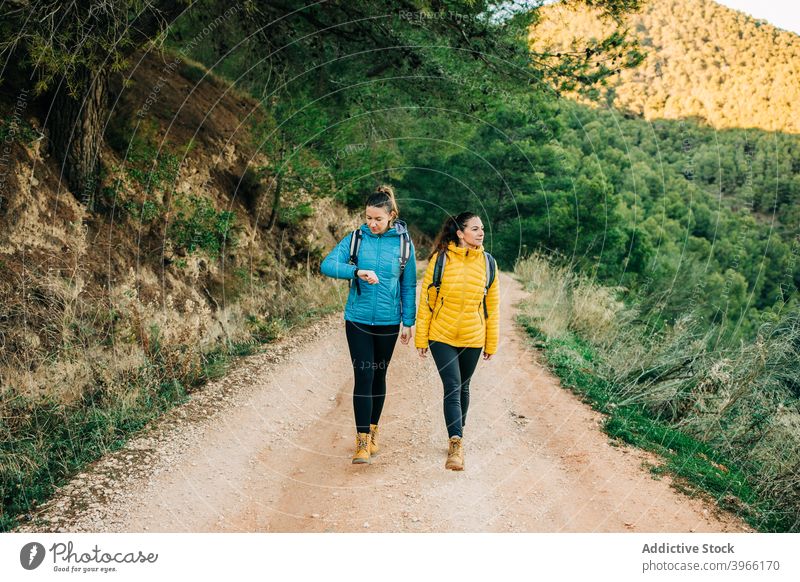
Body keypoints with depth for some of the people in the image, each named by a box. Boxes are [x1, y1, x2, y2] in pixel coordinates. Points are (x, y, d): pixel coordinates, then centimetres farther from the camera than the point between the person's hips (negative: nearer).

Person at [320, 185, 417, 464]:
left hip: (388, 323, 1)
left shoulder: (403, 243, -1)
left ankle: (373, 432, 28)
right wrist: (357, 271, -27)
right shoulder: (356, 238, -3)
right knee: (363, 377, -7)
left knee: (379, 377, 12)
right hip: (358, 321, -1)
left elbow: (408, 286, 5)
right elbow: (327, 265, -13)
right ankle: (362, 442, -3)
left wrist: (408, 322, 4)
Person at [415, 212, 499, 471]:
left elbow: (492, 304, 6)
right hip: (442, 336, -3)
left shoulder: (487, 262, 1)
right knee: (452, 387, -11)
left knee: (462, 388, 15)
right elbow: (426, 299, -3)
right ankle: (456, 445, -14)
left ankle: (456, 437, 32)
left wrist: (492, 342, 8)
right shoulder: (440, 259, -7)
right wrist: (421, 338, -2)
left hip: (472, 338, 3)